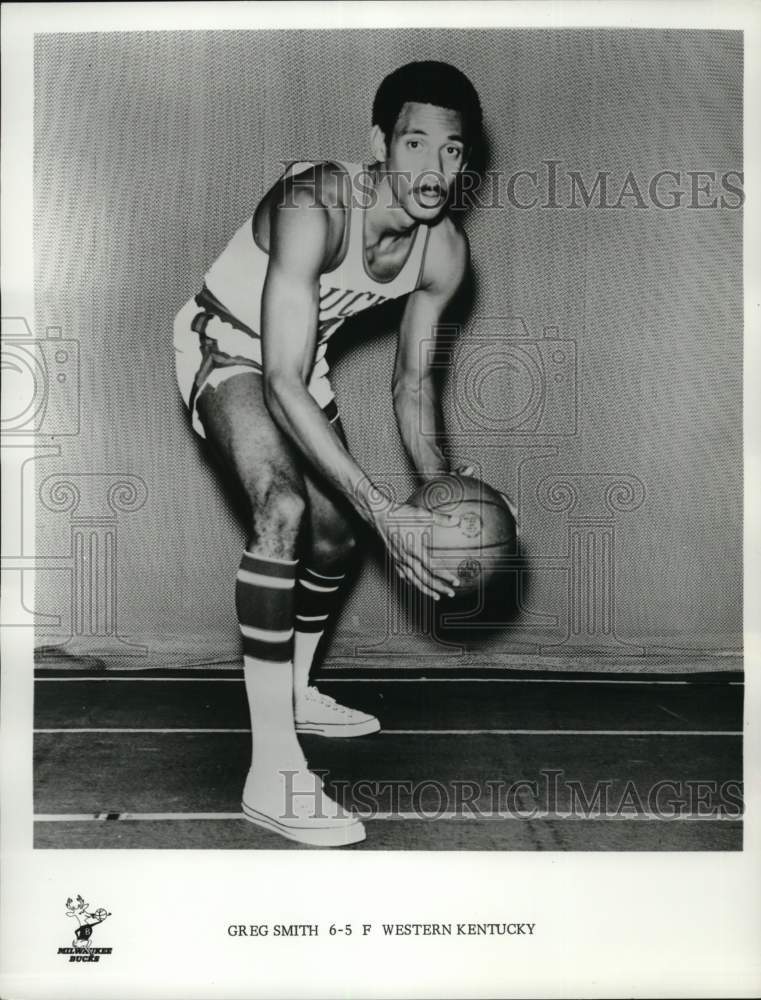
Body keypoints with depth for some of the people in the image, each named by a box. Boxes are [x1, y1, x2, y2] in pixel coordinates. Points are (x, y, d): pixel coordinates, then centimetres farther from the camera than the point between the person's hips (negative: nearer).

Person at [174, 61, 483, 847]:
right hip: (223, 346, -7)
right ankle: (273, 773, -24)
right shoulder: (315, 209, -35)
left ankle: (296, 694, 37)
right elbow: (283, 385, -41)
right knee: (283, 510, -31)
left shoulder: (444, 250, -15)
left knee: (335, 534, 12)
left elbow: (412, 380, -4)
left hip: (299, 360, 7)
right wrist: (384, 512, -45)